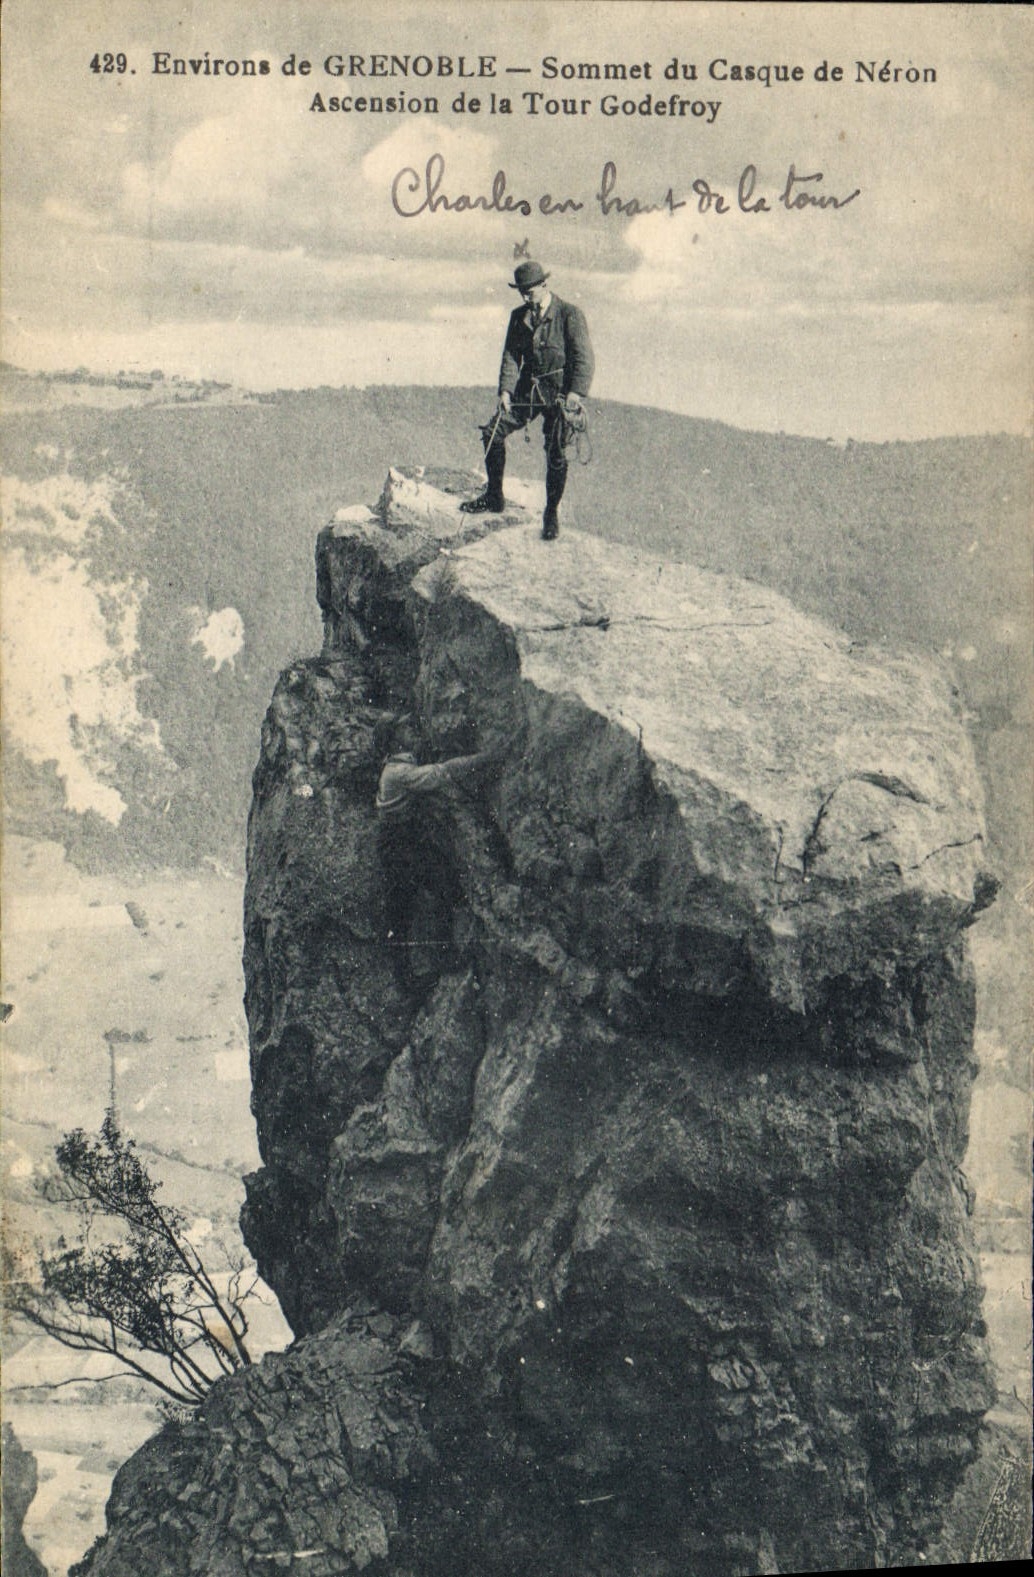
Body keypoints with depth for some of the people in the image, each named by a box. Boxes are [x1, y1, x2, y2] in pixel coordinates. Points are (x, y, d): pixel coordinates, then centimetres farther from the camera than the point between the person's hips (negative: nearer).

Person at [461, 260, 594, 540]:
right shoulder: (519, 316, 9)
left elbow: (583, 357, -13)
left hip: (558, 391, -5)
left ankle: (551, 513, 12)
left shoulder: (570, 314, -9)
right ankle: (494, 497, 13)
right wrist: (506, 389, -5)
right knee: (493, 433, -2)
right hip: (527, 388, 6)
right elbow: (511, 355, 9)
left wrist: (576, 393, -24)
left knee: (555, 453, -6)